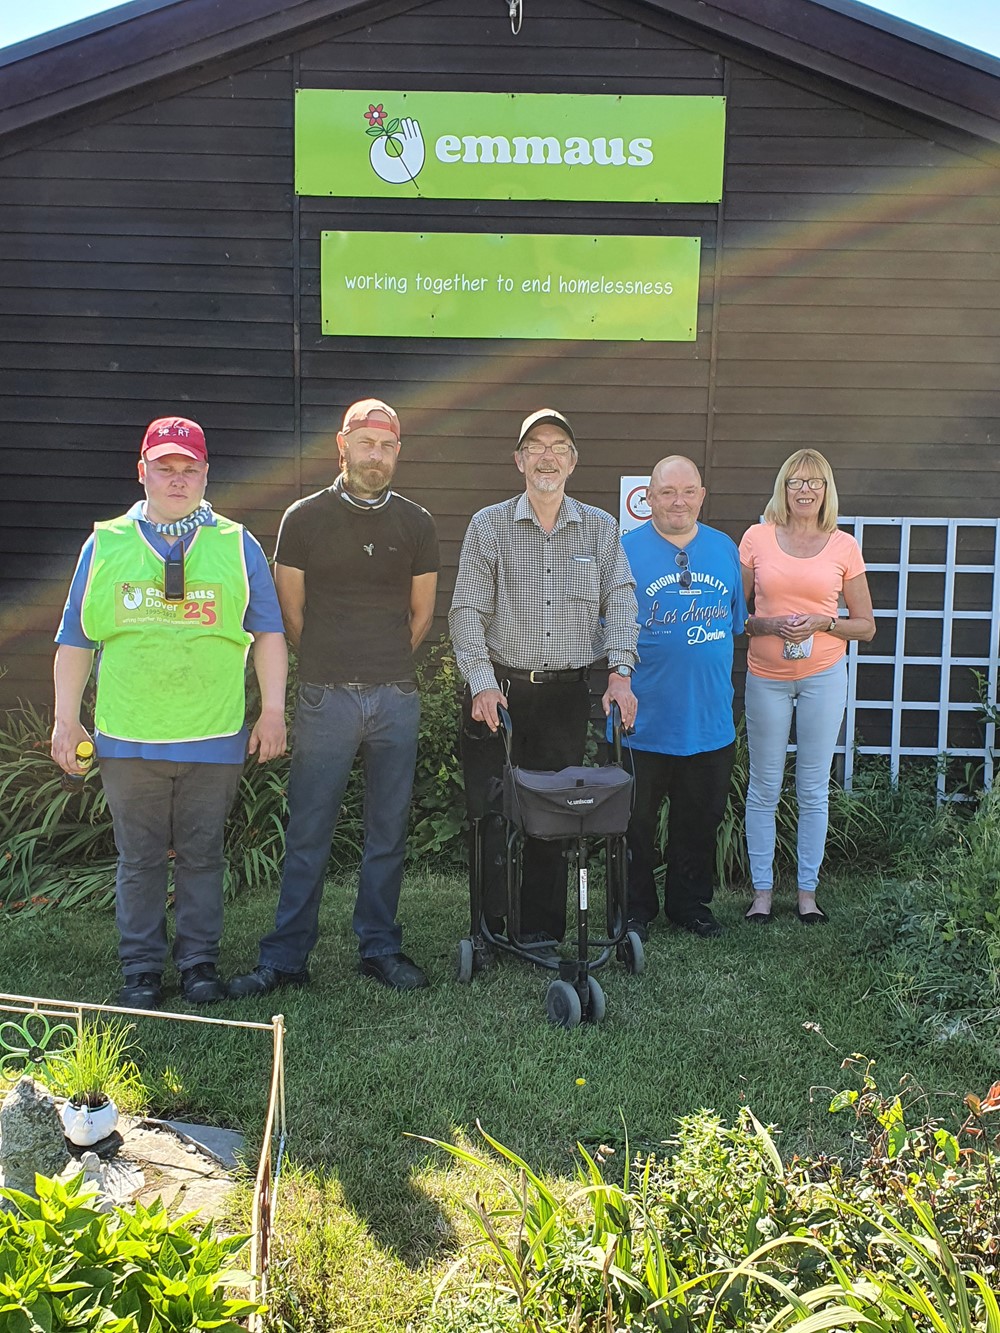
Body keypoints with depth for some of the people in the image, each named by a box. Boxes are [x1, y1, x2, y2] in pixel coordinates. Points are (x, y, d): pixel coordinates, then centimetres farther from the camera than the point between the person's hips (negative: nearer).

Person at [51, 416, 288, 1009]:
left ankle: (200, 961, 22)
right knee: (139, 859, 8)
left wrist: (273, 710, 0)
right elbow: (75, 640, 10)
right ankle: (141, 970, 20)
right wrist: (67, 721, 6)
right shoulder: (105, 544, 7)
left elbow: (269, 633, 7)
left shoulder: (238, 546, 6)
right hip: (128, 738, 1)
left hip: (214, 737, 0)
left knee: (202, 855, 9)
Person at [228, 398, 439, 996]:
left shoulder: (415, 523, 7)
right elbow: (292, 612, 5)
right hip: (326, 697, -2)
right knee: (308, 834, 2)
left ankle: (381, 947, 21)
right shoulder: (305, 518, 1)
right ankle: (286, 957, 12)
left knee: (389, 833, 9)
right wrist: (334, 665, 10)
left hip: (397, 699, 2)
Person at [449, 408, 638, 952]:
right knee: (491, 811, 1)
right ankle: (493, 930, 14)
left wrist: (619, 671, -12)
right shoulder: (489, 525, 3)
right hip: (499, 690, -1)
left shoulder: (600, 528, 10)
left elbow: (619, 600, 3)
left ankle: (542, 930, 17)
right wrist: (482, 683, -15)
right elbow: (467, 611, -3)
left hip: (567, 694, 2)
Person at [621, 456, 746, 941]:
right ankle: (636, 908, 25)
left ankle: (690, 903, 32)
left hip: (711, 717, 4)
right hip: (645, 718, -3)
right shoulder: (626, 551, -5)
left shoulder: (725, 549, 7)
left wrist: (721, 683, 10)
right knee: (637, 821, 8)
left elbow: (737, 623, 14)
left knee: (701, 818, 15)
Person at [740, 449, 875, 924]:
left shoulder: (844, 547, 1)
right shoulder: (757, 538, 0)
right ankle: (761, 891, 18)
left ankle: (807, 892, 18)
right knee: (764, 788, 6)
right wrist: (769, 625, -14)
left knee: (814, 789, 7)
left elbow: (865, 626, 5)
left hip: (824, 677, 0)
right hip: (766, 677, 0)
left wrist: (822, 623, -12)